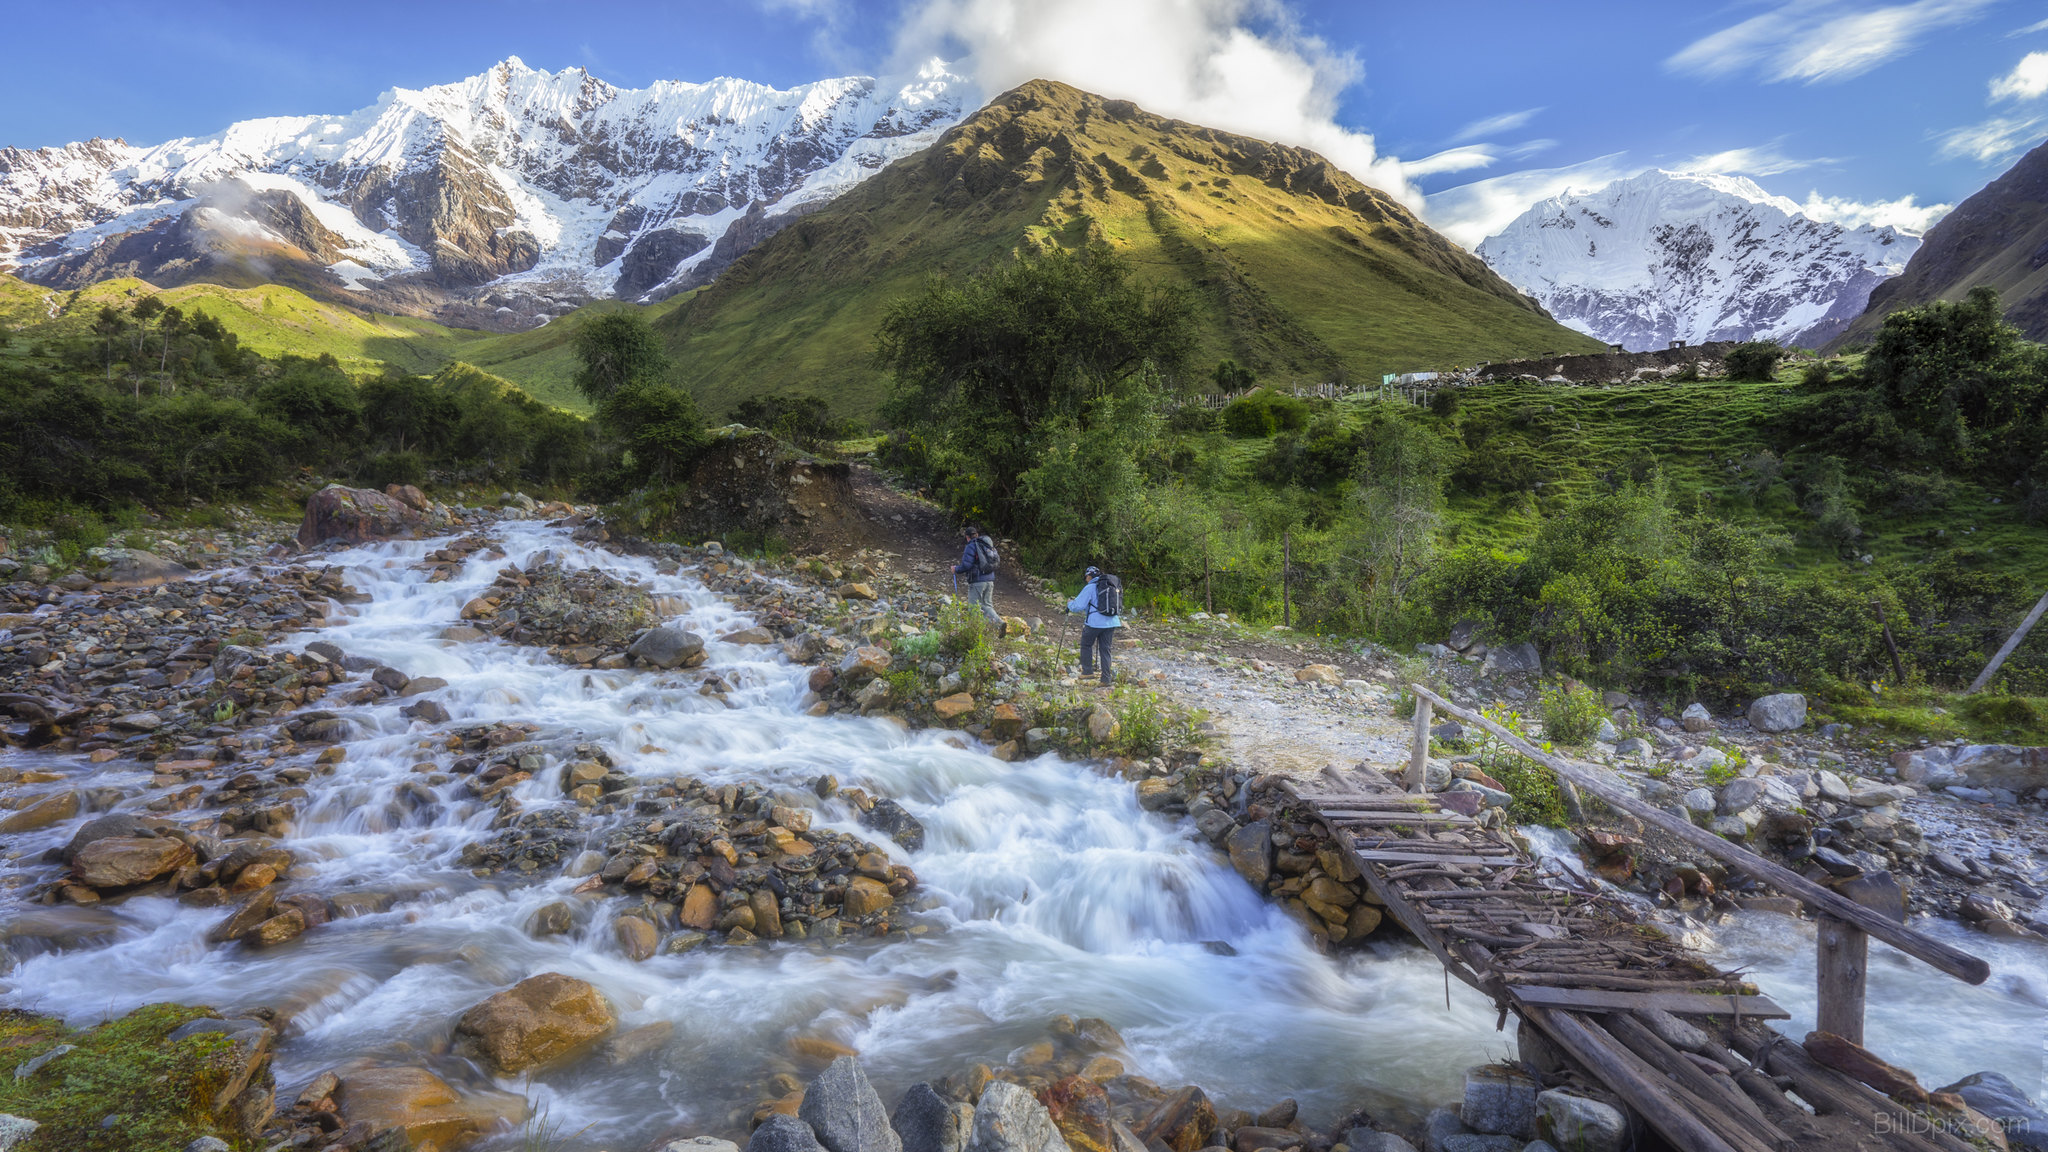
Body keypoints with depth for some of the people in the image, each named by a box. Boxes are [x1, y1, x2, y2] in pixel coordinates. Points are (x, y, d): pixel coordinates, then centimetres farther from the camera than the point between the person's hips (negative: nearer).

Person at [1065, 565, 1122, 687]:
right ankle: (1106, 679, 7)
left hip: (1095, 622, -6)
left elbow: (1078, 605, -12)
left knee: (1086, 645, 16)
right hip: (1111, 622, 6)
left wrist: (1069, 605, 9)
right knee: (1105, 649, 9)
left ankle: (1087, 670, 17)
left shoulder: (1090, 587, -8)